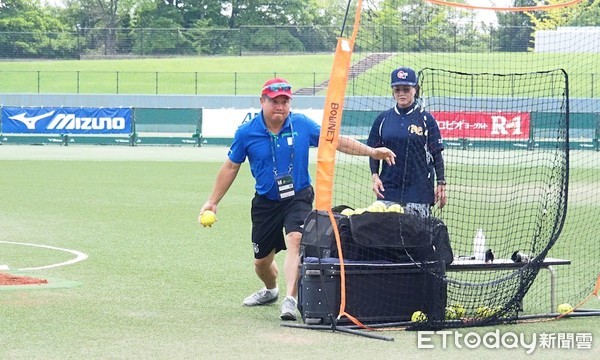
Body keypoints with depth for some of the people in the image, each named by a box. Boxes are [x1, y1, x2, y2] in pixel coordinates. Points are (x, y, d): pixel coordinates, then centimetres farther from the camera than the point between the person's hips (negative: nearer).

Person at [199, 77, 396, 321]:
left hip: (298, 198, -2)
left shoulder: (302, 125, -7)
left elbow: (337, 141, 0)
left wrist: (371, 152, -9)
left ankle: (290, 300, -32)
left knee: (295, 239, -29)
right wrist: (213, 201, 6)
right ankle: (270, 291, 45)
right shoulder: (246, 133, -7)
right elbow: (231, 167, 5)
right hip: (265, 202, 2)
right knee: (262, 261, 11)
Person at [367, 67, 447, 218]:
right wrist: (375, 176, -2)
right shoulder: (383, 119, 8)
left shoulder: (426, 119, 1)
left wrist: (441, 184, -4)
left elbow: (436, 154, 2)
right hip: (388, 187, 2)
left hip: (419, 191, -2)